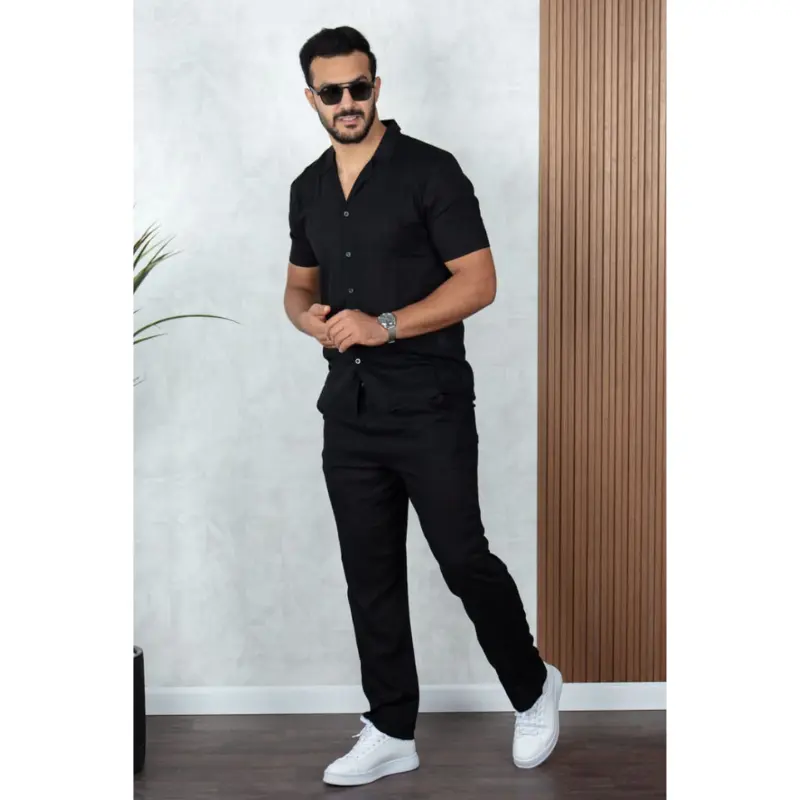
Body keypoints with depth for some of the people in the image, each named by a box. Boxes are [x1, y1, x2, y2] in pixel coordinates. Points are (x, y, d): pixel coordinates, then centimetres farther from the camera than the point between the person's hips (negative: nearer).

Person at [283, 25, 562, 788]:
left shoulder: (430, 171, -8)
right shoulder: (308, 188, 11)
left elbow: (478, 282, -12)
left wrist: (383, 325, -21)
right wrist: (310, 317, -3)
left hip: (431, 409, -6)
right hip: (349, 413, 6)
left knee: (464, 561, -2)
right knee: (370, 577, 9)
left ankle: (533, 689, 22)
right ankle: (391, 732, 20)